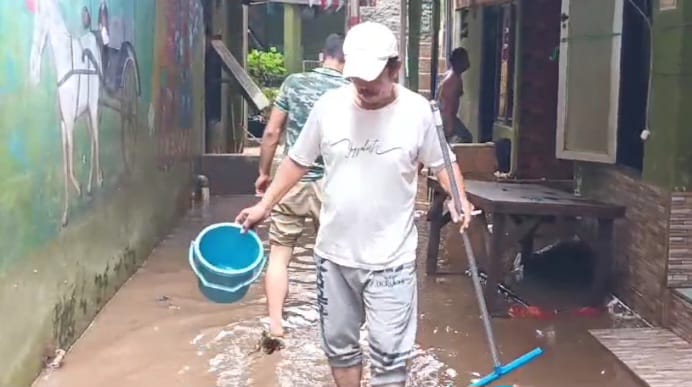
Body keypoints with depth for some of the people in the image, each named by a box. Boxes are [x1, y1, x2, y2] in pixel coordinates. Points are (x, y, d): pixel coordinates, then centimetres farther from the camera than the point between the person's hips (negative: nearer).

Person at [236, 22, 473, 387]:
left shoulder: (417, 111, -10)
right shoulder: (328, 106, -6)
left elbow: (442, 162, 3)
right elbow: (297, 161, 8)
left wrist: (459, 200, -15)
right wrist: (265, 204, 8)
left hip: (390, 259, -2)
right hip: (334, 253, 3)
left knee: (389, 353, 3)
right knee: (338, 344, 17)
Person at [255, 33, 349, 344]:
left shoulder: (294, 82, -1)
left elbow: (272, 133, 0)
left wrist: (264, 172, 11)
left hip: (292, 182, 0)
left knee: (279, 253, 7)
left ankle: (275, 324, 2)